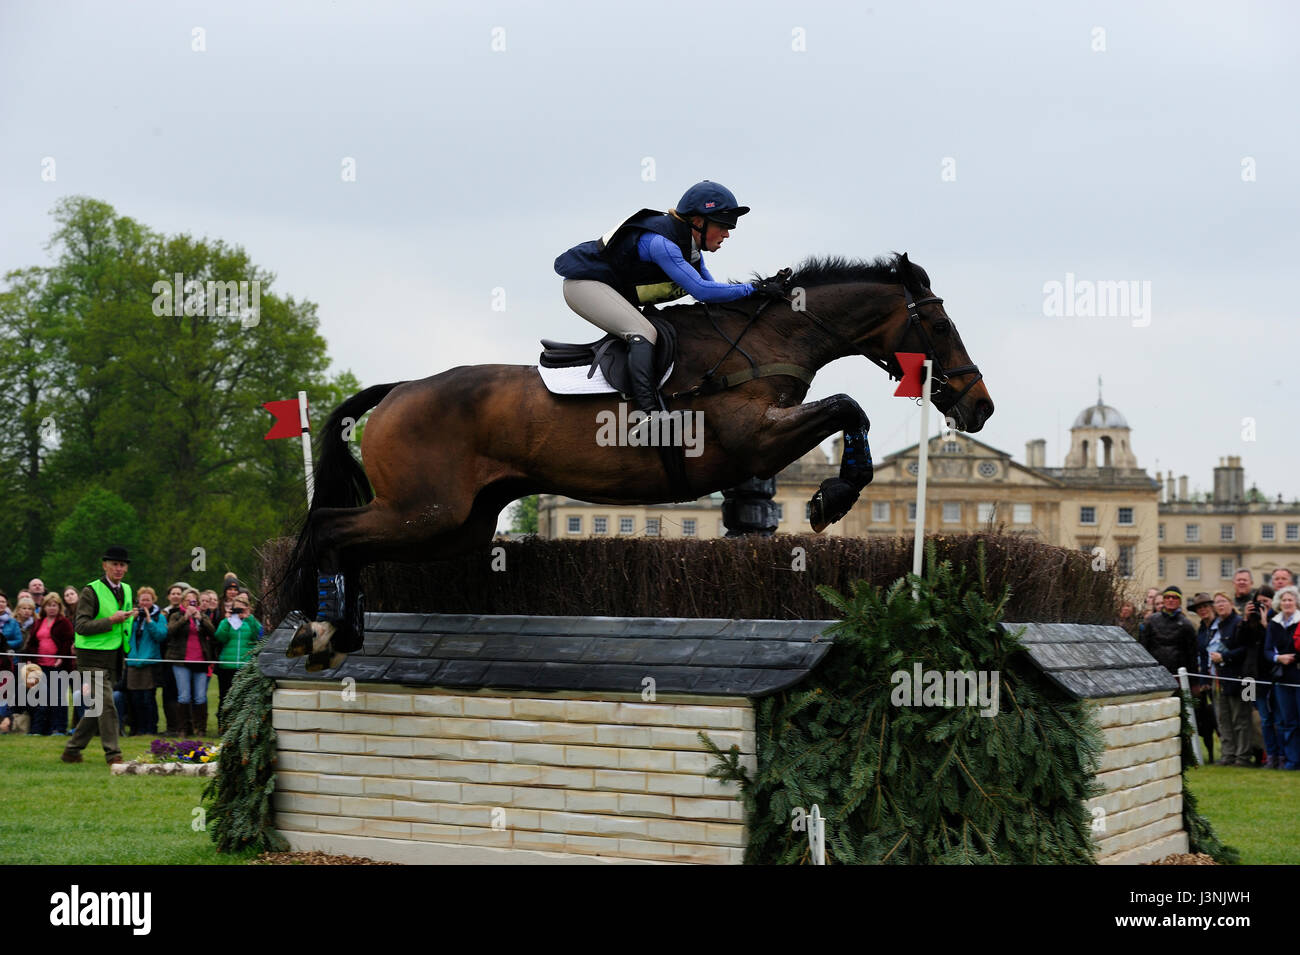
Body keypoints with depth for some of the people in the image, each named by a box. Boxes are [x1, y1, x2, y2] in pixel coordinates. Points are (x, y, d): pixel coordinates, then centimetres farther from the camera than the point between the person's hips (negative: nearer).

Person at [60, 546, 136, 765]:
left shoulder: (126, 590, 13)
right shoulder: (91, 591, -10)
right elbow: (81, 626, -16)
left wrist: (128, 618, 11)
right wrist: (111, 620, -22)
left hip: (114, 656, 8)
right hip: (93, 658, -8)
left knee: (97, 707, 11)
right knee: (106, 707, -12)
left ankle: (72, 751, 21)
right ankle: (112, 754, -7)